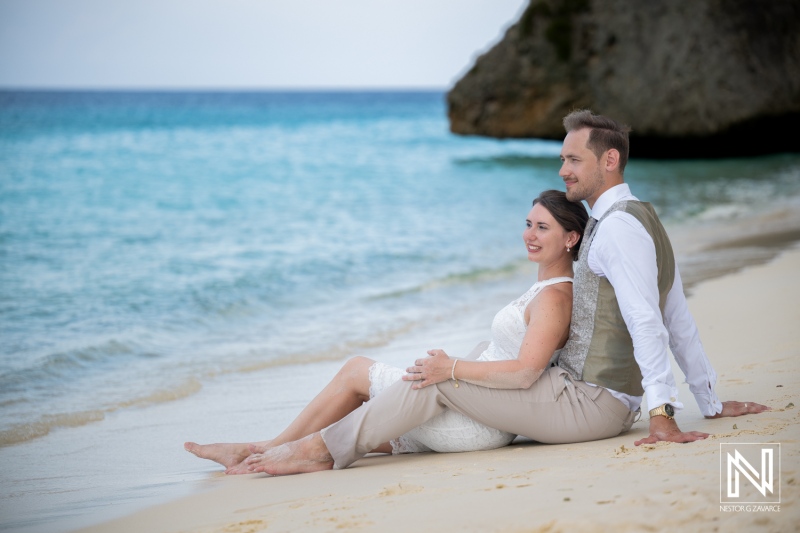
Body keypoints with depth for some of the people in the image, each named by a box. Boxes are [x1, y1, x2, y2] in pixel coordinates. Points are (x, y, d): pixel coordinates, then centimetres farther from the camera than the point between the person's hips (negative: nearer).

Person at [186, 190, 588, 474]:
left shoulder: (553, 298, -16)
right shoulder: (546, 288, 15)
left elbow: (525, 372, -29)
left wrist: (452, 368, -28)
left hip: (480, 420, -9)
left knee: (356, 371, -1)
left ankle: (272, 449, 10)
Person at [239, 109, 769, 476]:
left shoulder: (618, 226, -17)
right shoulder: (645, 220, 16)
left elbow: (646, 322, -24)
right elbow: (680, 322, 19)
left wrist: (664, 415, -25)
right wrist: (712, 402, 22)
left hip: (588, 403, -10)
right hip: (612, 402, 10)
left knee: (438, 376, -12)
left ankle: (325, 448, -7)